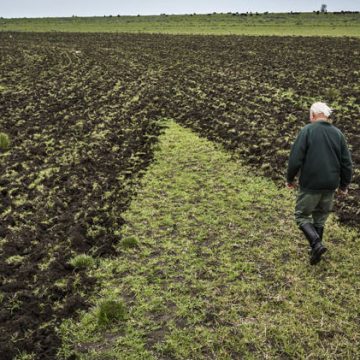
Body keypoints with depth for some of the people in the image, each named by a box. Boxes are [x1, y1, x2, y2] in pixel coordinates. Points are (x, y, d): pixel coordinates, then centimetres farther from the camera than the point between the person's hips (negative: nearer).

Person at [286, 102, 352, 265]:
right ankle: (315, 250, 22)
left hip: (310, 185, -5)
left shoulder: (307, 130, -7)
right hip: (330, 186, 5)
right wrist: (344, 185, 19)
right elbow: (347, 163, 8)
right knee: (320, 218, 18)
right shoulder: (338, 133, 7)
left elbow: (295, 158, -12)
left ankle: (316, 243, -12)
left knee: (302, 215, 7)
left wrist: (290, 179, 2)